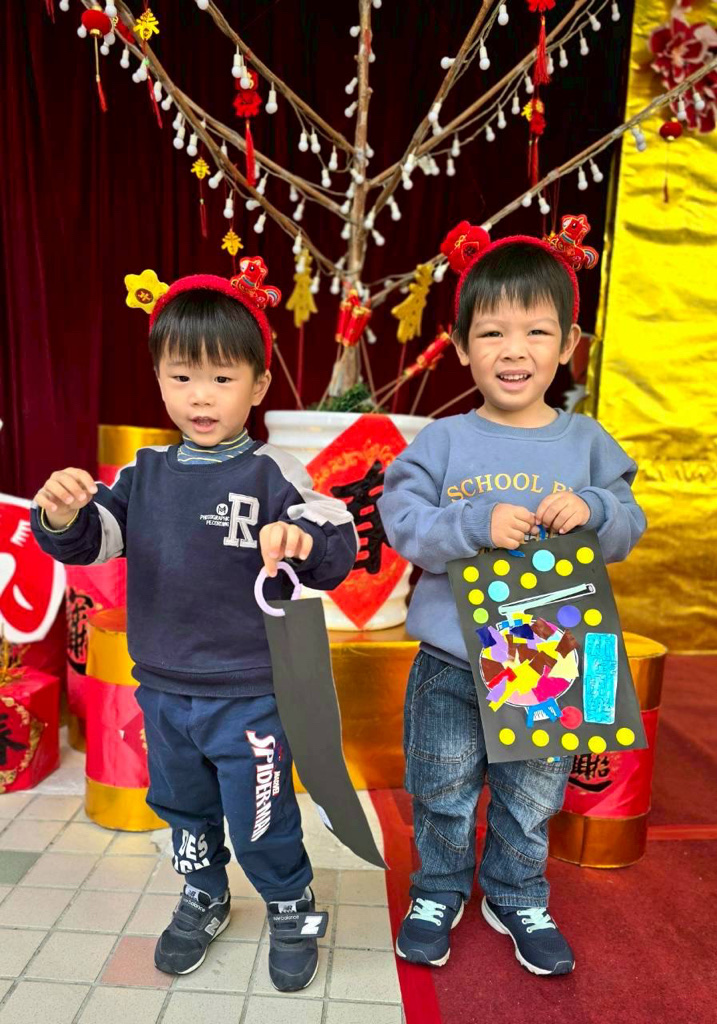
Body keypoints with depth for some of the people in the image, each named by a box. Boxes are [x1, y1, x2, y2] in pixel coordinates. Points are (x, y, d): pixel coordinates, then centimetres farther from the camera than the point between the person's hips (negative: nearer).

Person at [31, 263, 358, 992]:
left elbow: (338, 550, -21)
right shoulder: (145, 473, -1)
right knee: (182, 808, 26)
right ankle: (203, 898, 54)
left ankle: (293, 912, 43)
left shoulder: (272, 474, -16)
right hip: (162, 692, 5)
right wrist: (60, 517, -23)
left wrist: (303, 541, -42)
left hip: (250, 698, -5)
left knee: (261, 823, 13)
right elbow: (92, 542, -1)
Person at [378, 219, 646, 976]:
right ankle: (439, 893, 44)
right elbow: (402, 521, -14)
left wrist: (594, 510, -22)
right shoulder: (442, 443, -8)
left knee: (531, 800, 21)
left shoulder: (588, 444, -2)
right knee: (443, 794, 18)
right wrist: (477, 524, -28)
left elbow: (626, 533, -1)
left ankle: (517, 899, 47)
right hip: (451, 660, -1)